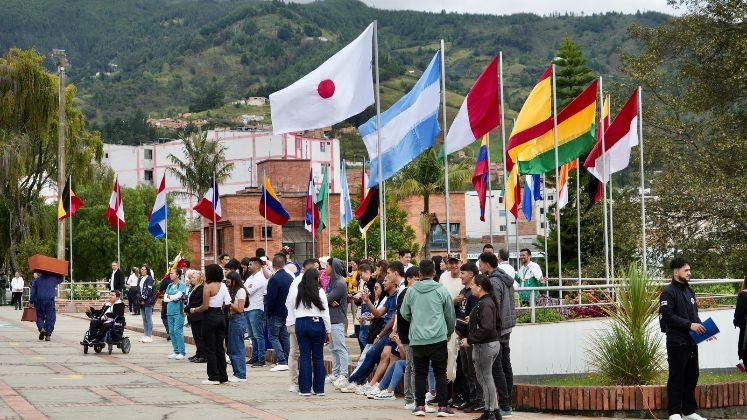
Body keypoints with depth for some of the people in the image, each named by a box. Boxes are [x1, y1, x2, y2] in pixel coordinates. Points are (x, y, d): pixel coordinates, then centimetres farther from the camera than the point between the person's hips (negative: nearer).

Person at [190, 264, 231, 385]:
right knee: (220, 347, 13)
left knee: (210, 348, 1)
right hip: (221, 316, 7)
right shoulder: (223, 286, 5)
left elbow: (205, 307, -16)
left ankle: (214, 377, 1)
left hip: (210, 317, -7)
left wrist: (194, 310, 0)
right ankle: (223, 376, 14)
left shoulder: (208, 286, -14)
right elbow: (227, 303, 5)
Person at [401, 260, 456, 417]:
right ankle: (443, 407, 0)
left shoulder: (412, 290, 2)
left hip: (417, 339, 2)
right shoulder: (441, 290, -2)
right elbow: (450, 315, 7)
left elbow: (404, 313, 11)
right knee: (440, 373, 3)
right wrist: (449, 332, 25)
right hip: (438, 338, -2)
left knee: (420, 373, 9)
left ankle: (420, 406, 8)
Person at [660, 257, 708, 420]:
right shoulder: (669, 292, -8)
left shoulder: (689, 291, 18)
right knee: (677, 378, -5)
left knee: (691, 376, 10)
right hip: (677, 342, -8)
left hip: (691, 341, 8)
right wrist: (689, 325, -22)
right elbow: (668, 316, -17)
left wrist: (702, 327, 4)